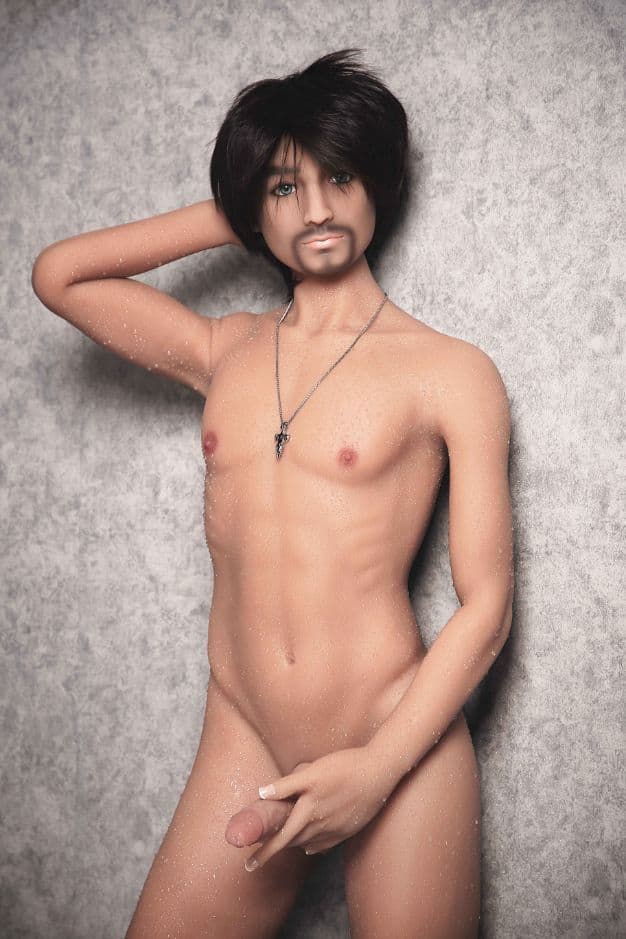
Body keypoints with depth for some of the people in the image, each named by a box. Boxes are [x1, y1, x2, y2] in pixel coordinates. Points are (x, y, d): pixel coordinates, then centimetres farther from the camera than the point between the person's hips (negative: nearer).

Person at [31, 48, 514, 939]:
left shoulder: (451, 372, -4)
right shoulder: (224, 350, 10)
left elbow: (486, 605, -6)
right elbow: (57, 274, 10)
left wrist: (379, 768, -14)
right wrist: (230, 218, 8)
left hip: (401, 753, -3)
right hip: (243, 750, 3)